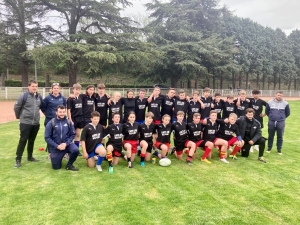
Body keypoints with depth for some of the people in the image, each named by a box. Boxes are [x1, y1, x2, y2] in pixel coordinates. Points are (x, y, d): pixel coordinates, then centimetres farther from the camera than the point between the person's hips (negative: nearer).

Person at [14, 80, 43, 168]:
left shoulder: (39, 97, 5)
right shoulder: (23, 96, -11)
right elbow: (16, 107, -4)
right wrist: (19, 116, 6)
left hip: (36, 123, 5)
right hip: (25, 123, -5)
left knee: (32, 141, 15)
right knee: (23, 141, -3)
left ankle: (30, 157, 27)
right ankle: (18, 159, 5)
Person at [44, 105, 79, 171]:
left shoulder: (68, 122, -5)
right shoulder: (51, 123, -11)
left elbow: (72, 134, -3)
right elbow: (47, 138, -10)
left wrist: (66, 144, -17)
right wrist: (57, 146, -17)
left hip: (66, 144, 1)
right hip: (55, 147, -1)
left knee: (75, 150, -31)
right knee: (56, 167, 3)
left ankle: (69, 165, -3)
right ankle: (53, 156, 37)